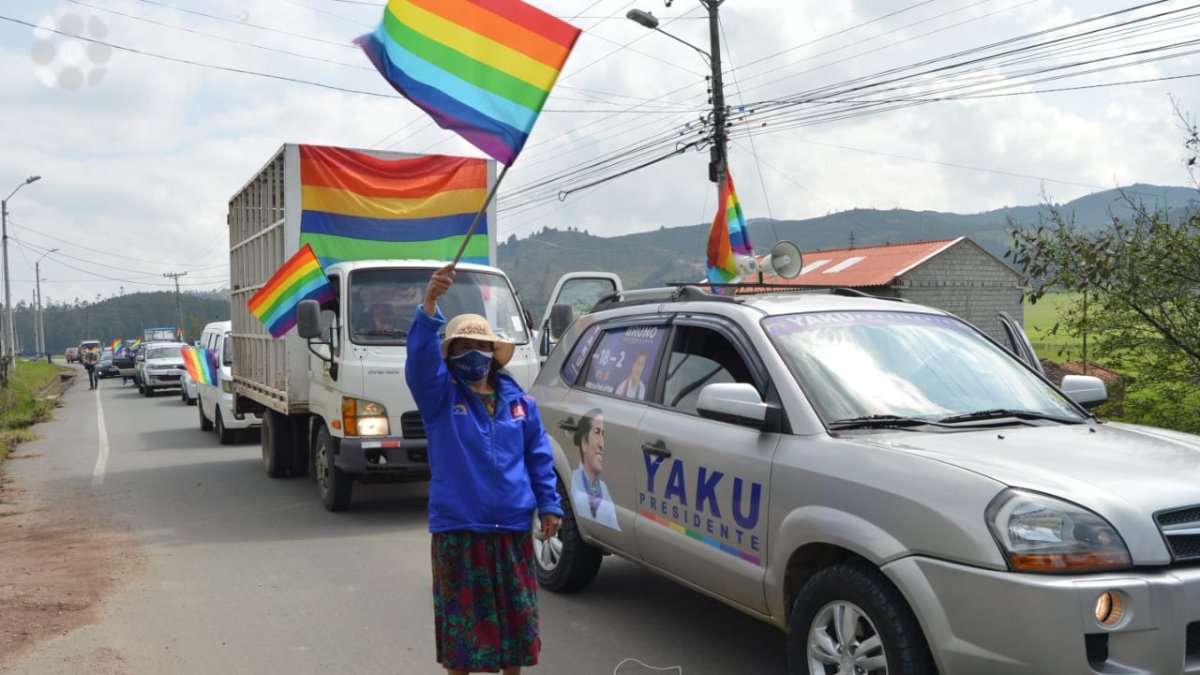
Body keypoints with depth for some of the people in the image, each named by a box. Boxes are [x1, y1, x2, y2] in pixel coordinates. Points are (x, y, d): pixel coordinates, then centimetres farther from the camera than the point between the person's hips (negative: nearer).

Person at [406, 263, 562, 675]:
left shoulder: (518, 400, 8)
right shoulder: (439, 395, -3)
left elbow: (539, 457, 11)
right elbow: (420, 357, -23)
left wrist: (549, 504, 4)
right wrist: (430, 305, -37)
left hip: (514, 529, 3)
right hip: (458, 529, -3)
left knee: (516, 616, 14)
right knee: (463, 621, 5)